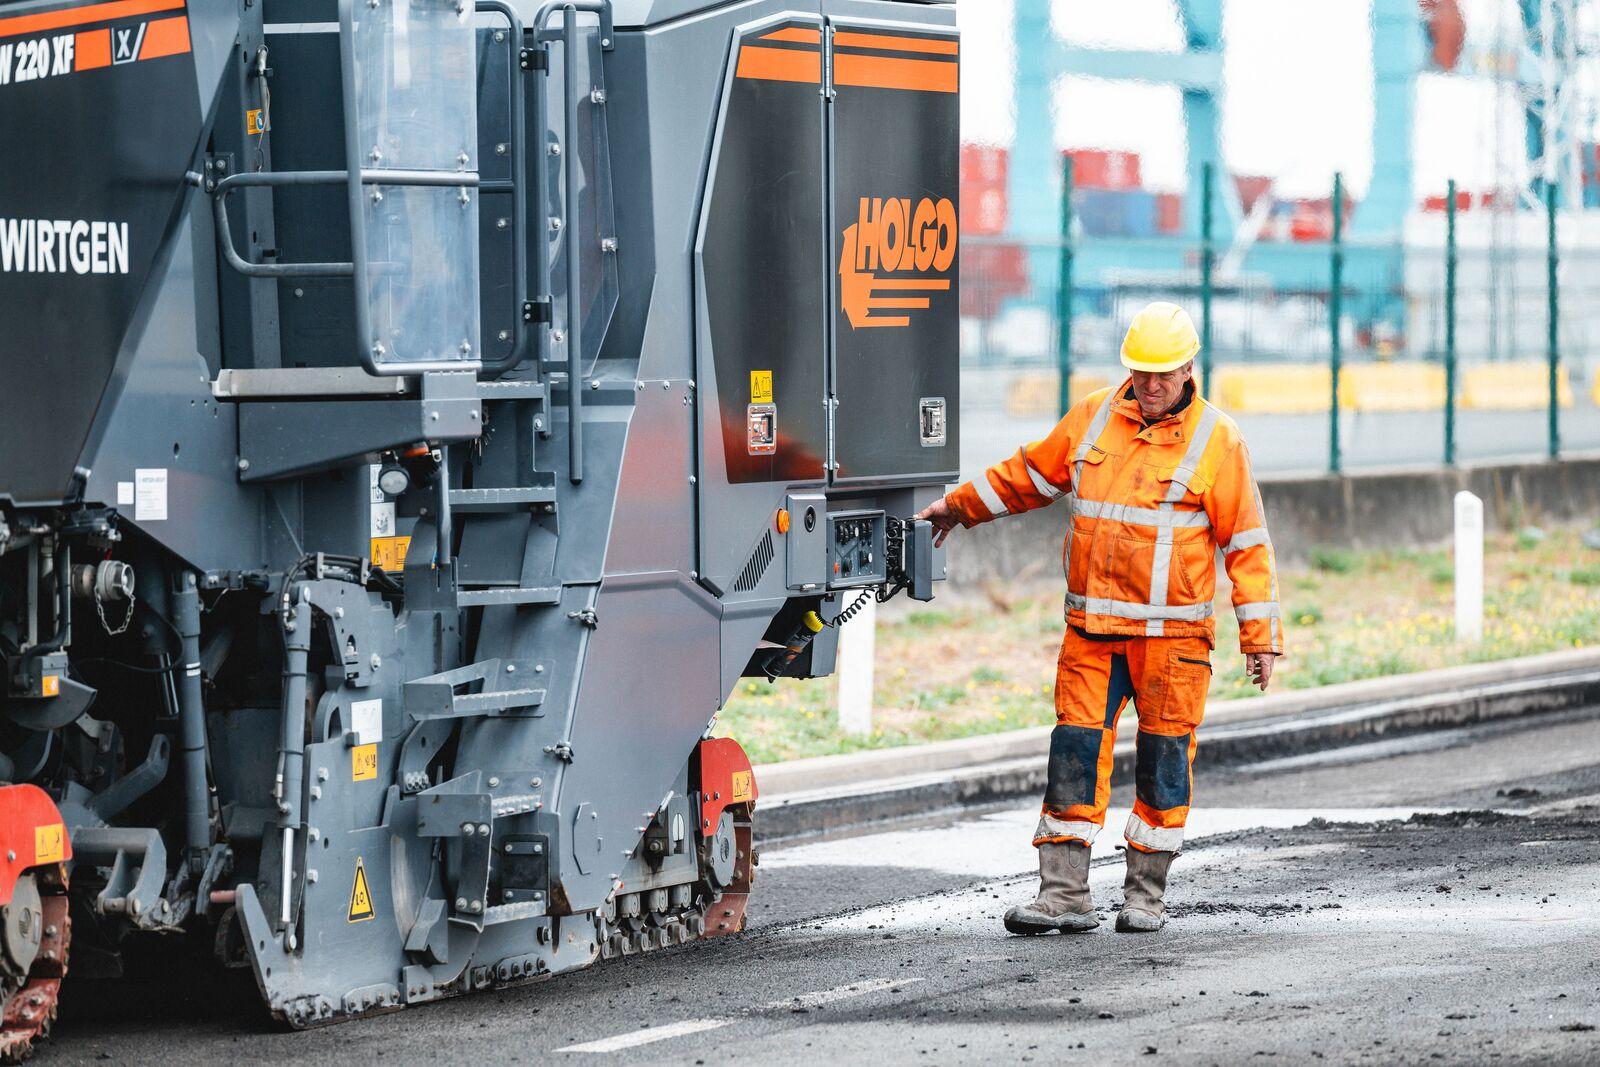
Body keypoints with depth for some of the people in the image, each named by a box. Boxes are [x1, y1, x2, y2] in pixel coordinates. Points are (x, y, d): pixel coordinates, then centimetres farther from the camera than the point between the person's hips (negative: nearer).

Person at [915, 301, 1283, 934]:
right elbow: (1030, 475, 22)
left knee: (1162, 757, 3)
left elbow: (1246, 542, -2)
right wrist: (960, 506, 25)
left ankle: (1145, 894, 14)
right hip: (1091, 630, 3)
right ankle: (1064, 894, -1)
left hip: (1172, 635, -3)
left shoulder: (1216, 441, -3)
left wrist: (1260, 637, -3)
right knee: (1075, 750, -3)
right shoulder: (1092, 419, 7)